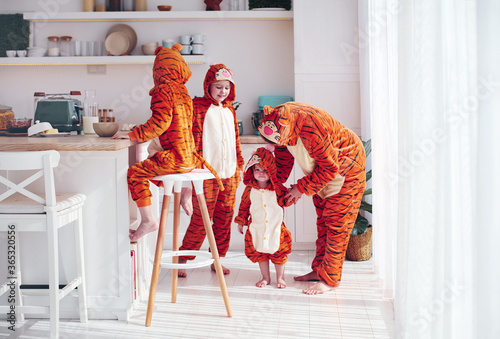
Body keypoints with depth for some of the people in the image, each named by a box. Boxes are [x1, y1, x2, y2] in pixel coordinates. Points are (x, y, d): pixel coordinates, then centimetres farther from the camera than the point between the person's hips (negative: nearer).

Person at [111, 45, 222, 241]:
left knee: (135, 173, -6)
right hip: (189, 157, 9)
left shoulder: (164, 91, -10)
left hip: (175, 158, -9)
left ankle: (148, 219, -12)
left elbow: (160, 122, -20)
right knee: (150, 165, 32)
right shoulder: (182, 90, 16)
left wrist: (131, 134, -13)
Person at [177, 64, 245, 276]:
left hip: (229, 173, 6)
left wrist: (239, 166, 20)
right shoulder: (198, 107, -5)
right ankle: (182, 259, 8)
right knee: (201, 219, -4)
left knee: (224, 219, 9)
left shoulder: (229, 109, 15)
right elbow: (193, 138, -9)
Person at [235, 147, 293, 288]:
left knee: (279, 253, 6)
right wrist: (241, 221, 11)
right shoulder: (250, 189, -2)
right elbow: (244, 205, 9)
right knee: (260, 253, 11)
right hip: (257, 228, 2)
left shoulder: (277, 187, -6)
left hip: (276, 227, -2)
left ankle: (280, 277, 25)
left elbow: (285, 201, -4)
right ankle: (266, 278, 28)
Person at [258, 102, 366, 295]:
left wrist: (301, 188, -21)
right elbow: (284, 156, 3)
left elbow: (330, 168, -30)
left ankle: (329, 279, -1)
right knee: (322, 221, 14)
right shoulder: (277, 120, -16)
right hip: (321, 168, 8)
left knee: (336, 224, -6)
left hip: (345, 167, -8)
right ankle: (319, 269, 24)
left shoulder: (310, 128, -41)